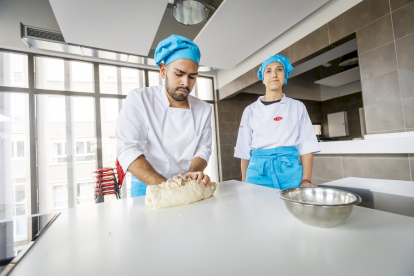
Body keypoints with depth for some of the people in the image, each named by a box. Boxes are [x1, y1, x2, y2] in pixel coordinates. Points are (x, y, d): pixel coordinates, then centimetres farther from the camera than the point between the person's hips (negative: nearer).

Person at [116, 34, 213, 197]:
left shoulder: (204, 109, 3)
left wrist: (193, 174, -20)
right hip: (147, 187, -1)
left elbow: (203, 149, 1)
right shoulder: (139, 99, -7)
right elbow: (128, 149, -14)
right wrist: (165, 187, -24)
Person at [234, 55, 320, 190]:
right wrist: (244, 183, 5)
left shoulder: (297, 107, 8)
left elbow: (306, 146, 3)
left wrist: (306, 180, -8)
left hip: (289, 170, 0)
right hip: (258, 171, 0)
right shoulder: (250, 110, 7)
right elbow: (244, 150, 6)